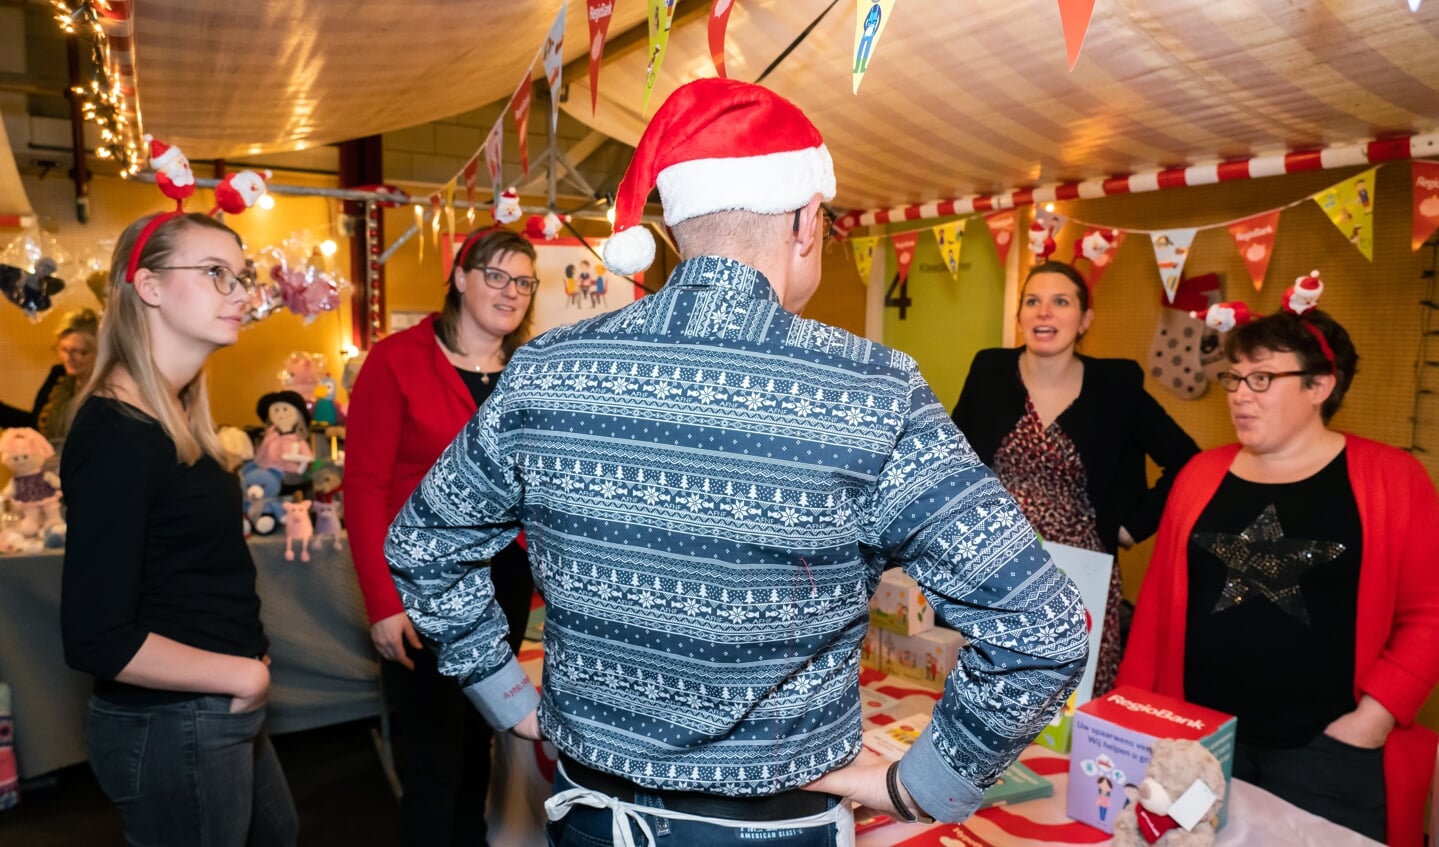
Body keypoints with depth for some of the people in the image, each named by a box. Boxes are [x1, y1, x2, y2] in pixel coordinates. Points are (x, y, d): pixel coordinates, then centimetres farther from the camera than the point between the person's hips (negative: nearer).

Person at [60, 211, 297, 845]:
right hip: (170, 725, -9)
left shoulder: (175, 412, 5)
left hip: (214, 711, 9)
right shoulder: (115, 434, -23)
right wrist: (243, 676, -16)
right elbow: (97, 640, -26)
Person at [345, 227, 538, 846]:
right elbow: (364, 487, -12)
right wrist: (382, 603, -15)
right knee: (436, 755, 7)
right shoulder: (397, 360, -9)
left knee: (477, 741, 21)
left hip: (505, 581, 5)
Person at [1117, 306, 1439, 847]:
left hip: (1329, 748, -3)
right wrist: (1132, 711, 5)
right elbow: (1158, 602, 7)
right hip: (1197, 739, 3)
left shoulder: (1392, 479, -3)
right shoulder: (1201, 474, 5)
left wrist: (1375, 714, -13)